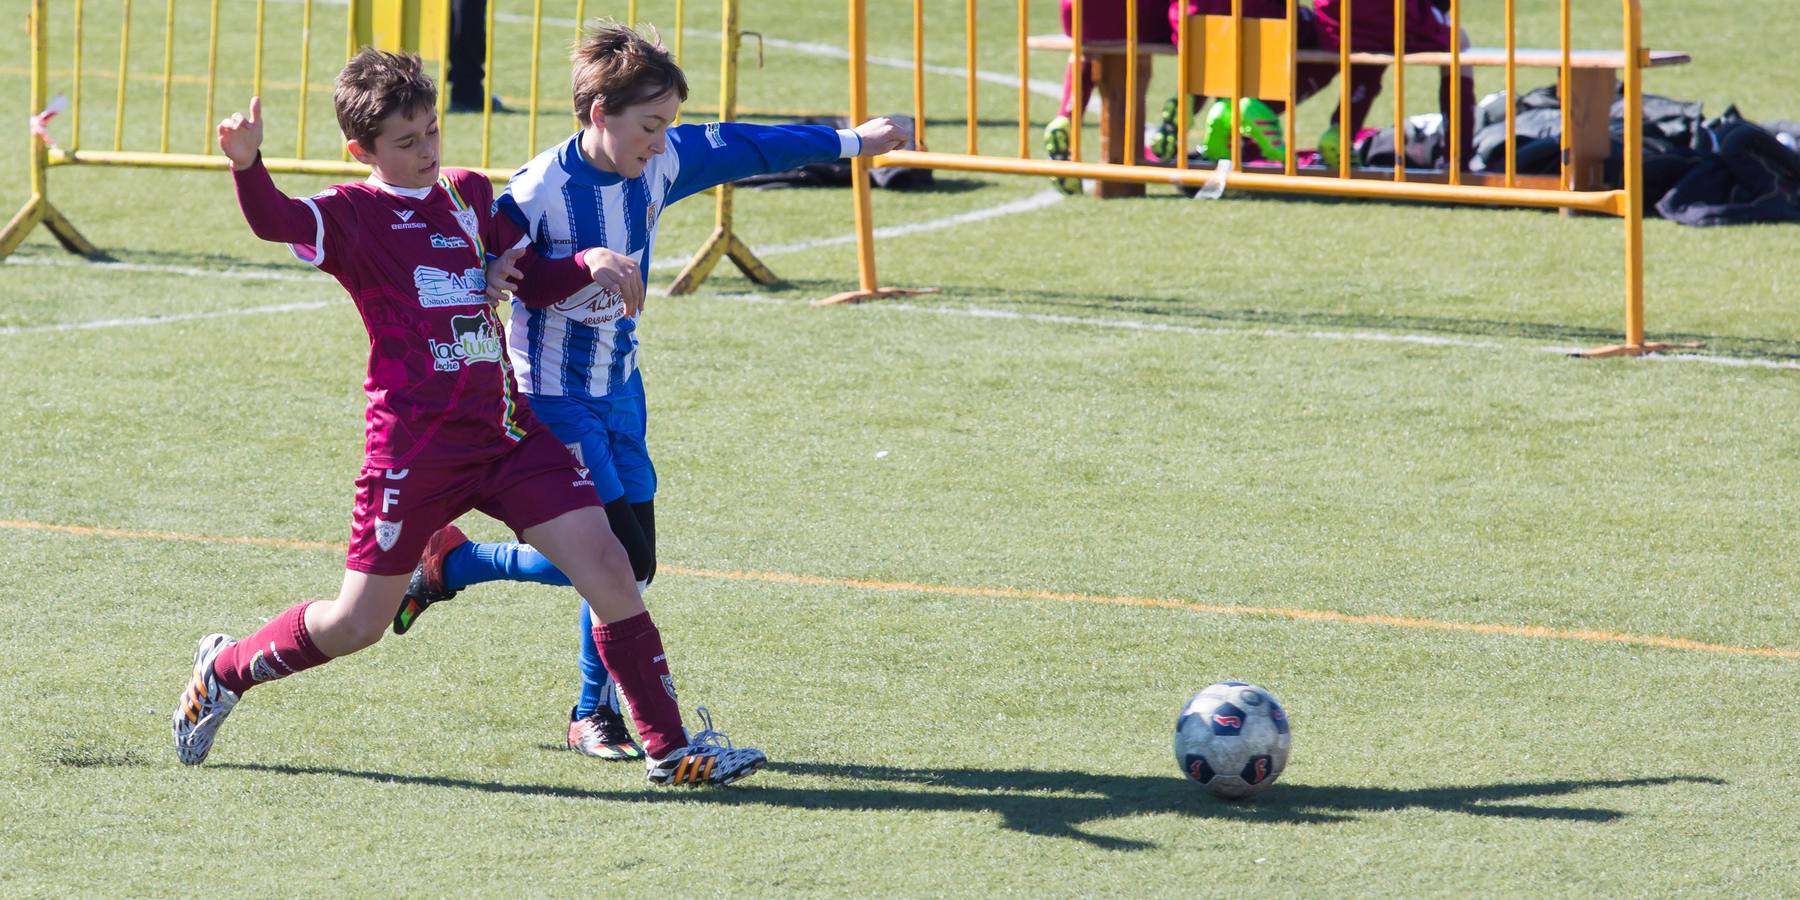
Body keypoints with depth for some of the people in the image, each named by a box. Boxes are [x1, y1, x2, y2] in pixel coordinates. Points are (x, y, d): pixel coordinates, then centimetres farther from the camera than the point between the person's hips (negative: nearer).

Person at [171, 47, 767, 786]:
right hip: (415, 441, -5)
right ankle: (223, 671, 31)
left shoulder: (470, 194, 14)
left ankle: (669, 747, -1)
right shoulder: (354, 213, -5)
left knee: (606, 564, -8)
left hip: (506, 429, 5)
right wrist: (246, 165, -45)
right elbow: (277, 222, -24)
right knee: (357, 624, 4)